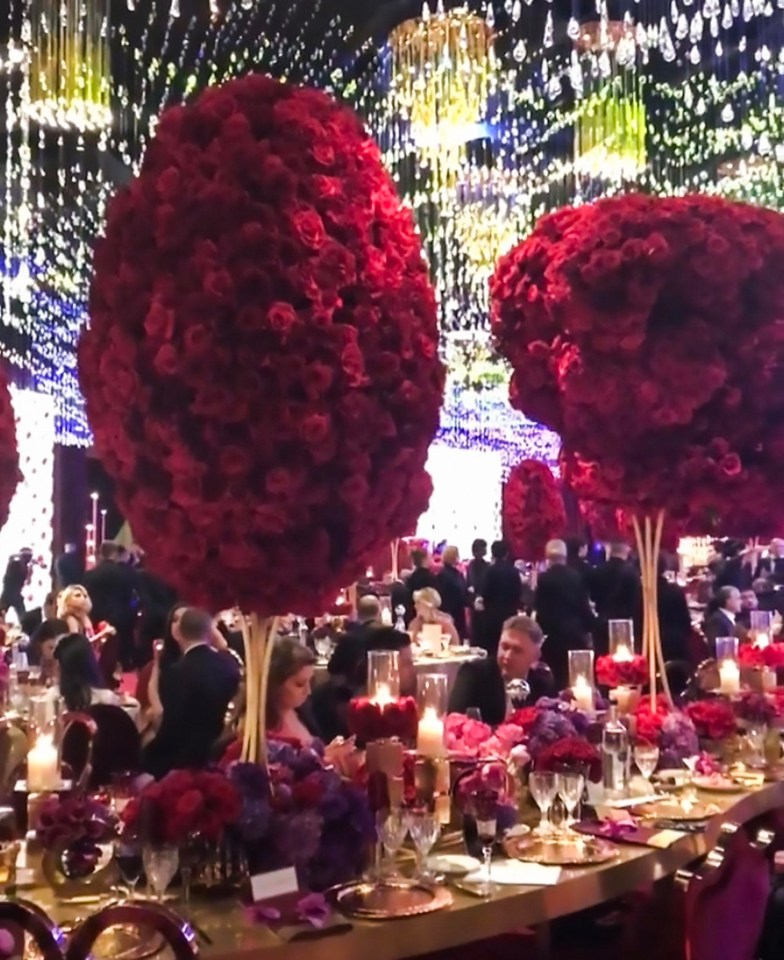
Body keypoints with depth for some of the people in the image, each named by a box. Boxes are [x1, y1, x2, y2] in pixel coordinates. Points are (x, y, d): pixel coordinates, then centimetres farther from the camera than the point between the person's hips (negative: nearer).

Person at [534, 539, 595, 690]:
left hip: (552, 632, -3)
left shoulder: (544, 578, -11)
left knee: (554, 675, 2)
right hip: (575, 632, 3)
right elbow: (584, 605, 2)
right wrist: (588, 629, 10)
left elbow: (539, 607, -9)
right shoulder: (576, 576, -1)